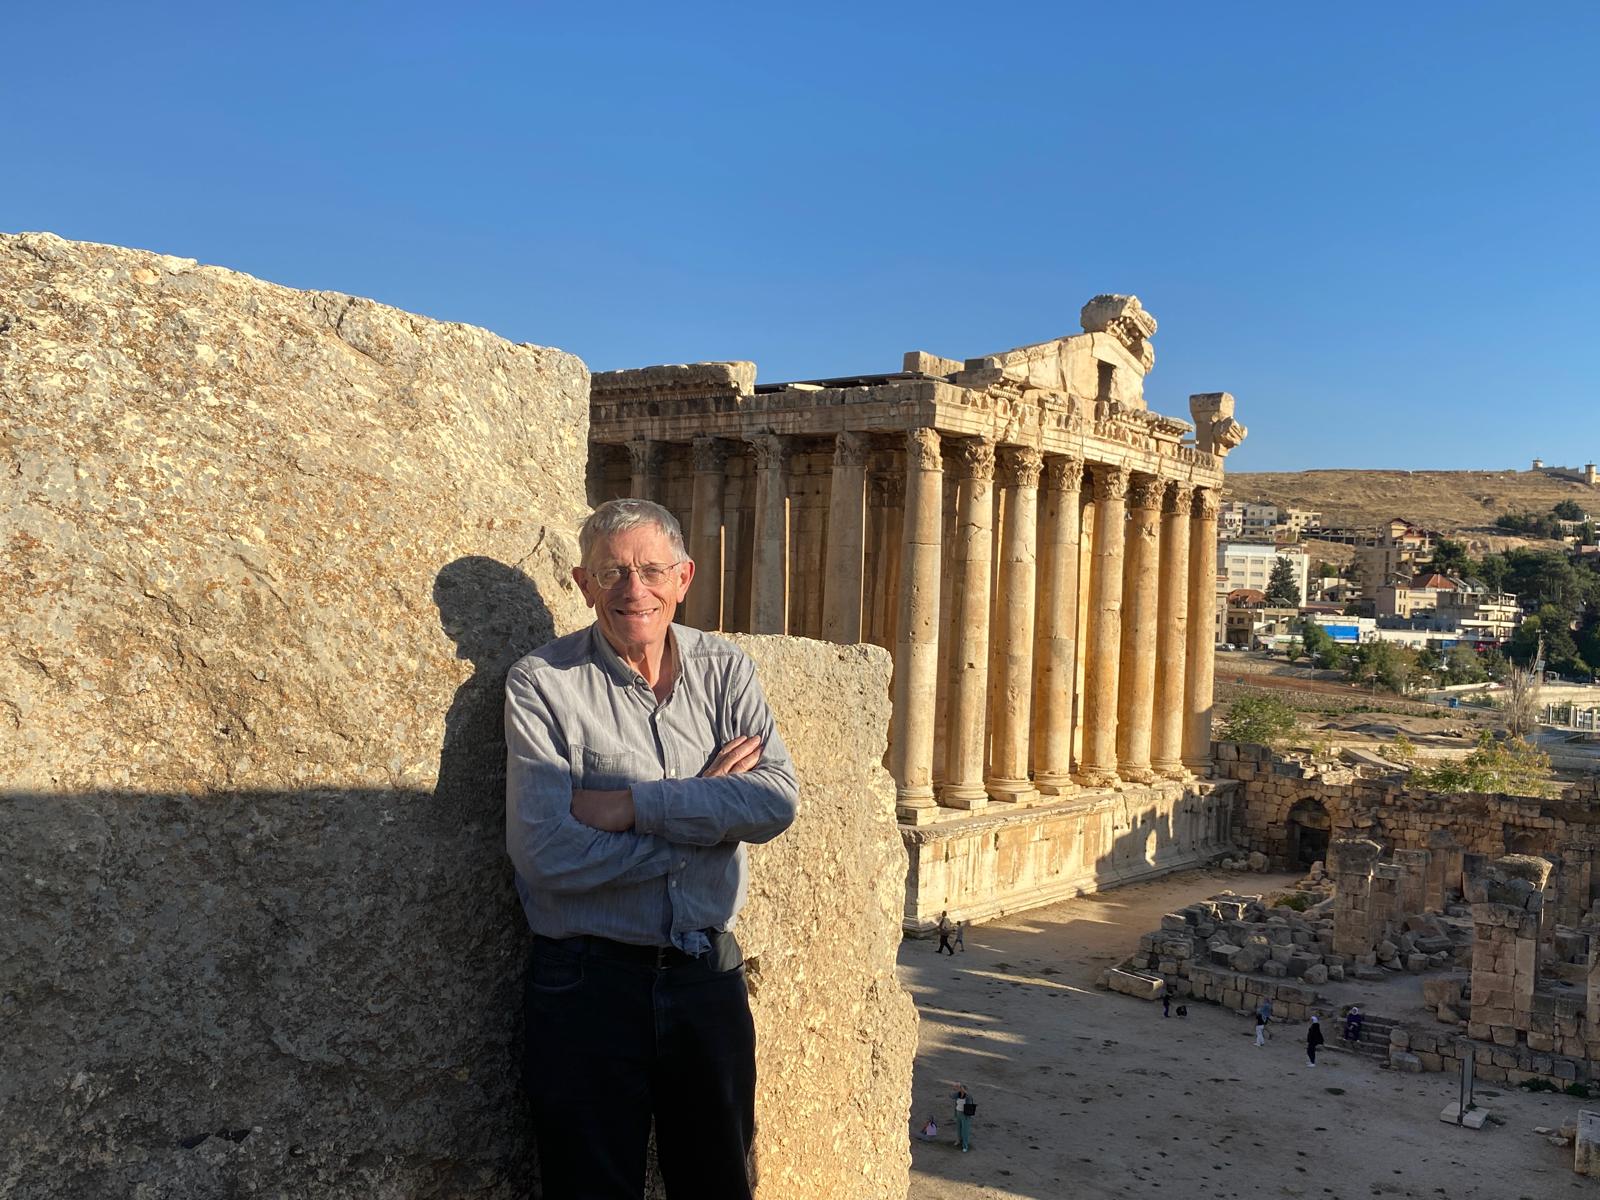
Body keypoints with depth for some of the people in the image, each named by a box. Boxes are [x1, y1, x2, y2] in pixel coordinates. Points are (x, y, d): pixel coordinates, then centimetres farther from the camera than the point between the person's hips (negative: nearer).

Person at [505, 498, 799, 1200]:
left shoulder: (723, 670, 3)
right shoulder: (543, 682, -8)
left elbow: (778, 800, -12)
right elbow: (545, 852, -19)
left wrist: (634, 804, -20)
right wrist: (704, 808, -13)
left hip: (709, 976, 4)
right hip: (588, 983, -3)